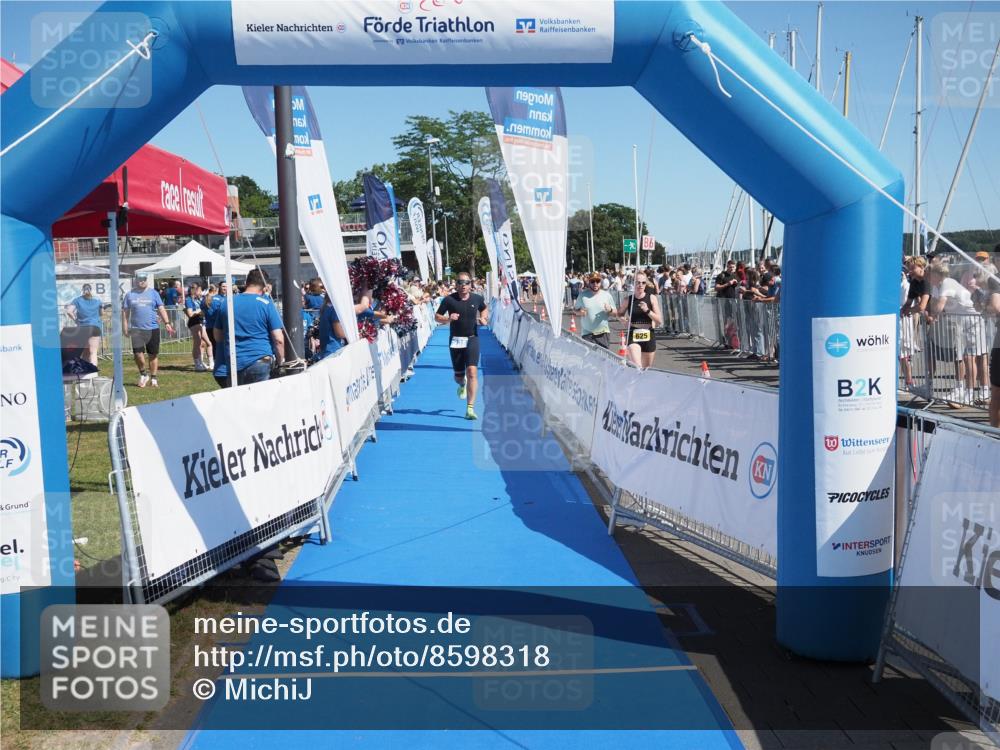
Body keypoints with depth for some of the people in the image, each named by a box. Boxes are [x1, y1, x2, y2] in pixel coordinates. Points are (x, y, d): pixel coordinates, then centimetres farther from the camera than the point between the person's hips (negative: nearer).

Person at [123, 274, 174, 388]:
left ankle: (153, 379, 14)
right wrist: (125, 327, 2)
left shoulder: (153, 293, 7)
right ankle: (143, 374, 17)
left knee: (153, 355, 3)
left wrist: (167, 323, -6)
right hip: (136, 330, 0)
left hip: (153, 329, 0)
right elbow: (125, 312, 8)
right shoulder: (130, 295, 8)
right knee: (138, 353, -6)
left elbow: (161, 309, 4)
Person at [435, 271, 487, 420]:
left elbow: (484, 309, 22)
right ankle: (462, 385, 50)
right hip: (455, 340, 0)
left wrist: (484, 318, 1)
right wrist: (448, 318, -17)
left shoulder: (477, 299, 1)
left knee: (472, 372, -16)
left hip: (472, 339, 0)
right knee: (458, 375, 9)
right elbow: (437, 317, 2)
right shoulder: (449, 300, -5)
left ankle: (470, 408, -13)